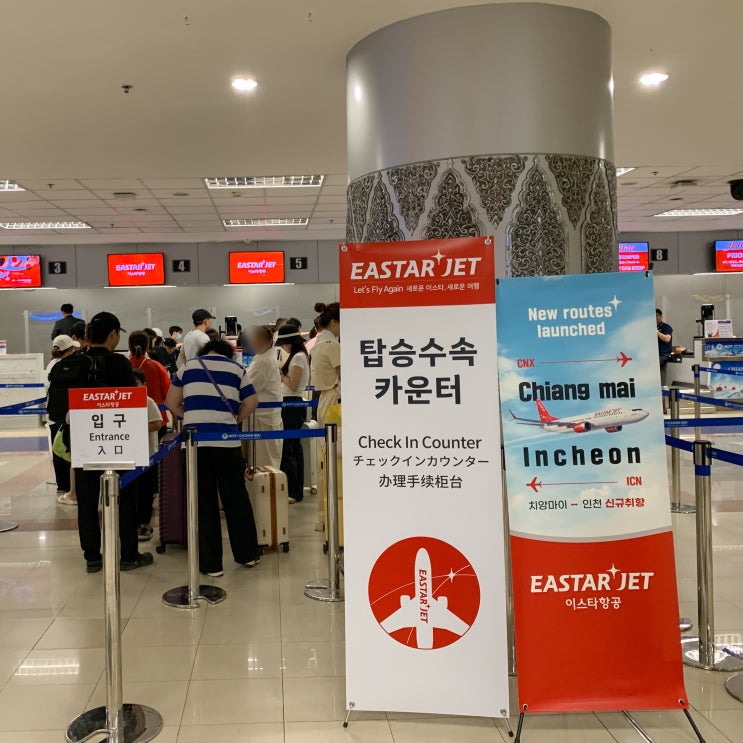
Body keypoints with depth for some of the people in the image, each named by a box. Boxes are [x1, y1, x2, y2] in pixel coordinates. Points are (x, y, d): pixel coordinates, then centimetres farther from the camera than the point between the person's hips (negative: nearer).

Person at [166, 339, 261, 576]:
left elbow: (172, 403, 14)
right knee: (236, 497, 13)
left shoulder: (188, 367, 15)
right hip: (226, 440, 0)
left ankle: (211, 564, 11)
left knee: (204, 503, 6)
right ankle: (248, 554, 24)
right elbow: (251, 403, 8)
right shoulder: (236, 368, 13)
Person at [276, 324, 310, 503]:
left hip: (292, 405, -10)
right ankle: (297, 491, 18)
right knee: (294, 448, 12)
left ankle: (292, 492, -5)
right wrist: (282, 373, 8)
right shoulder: (299, 356, 15)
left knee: (287, 449, -8)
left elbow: (292, 385, -18)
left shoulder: (298, 357, -15)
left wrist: (280, 373, -6)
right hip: (292, 405, 10)